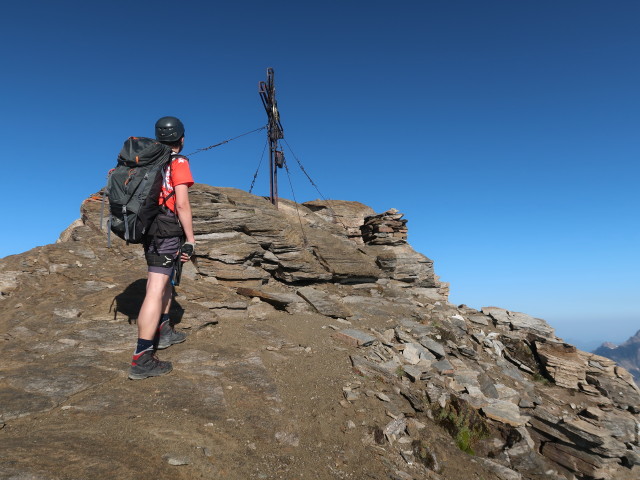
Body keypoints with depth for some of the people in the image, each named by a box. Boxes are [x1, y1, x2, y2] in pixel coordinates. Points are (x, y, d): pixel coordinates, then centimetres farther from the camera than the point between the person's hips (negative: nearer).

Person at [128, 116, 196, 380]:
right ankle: (141, 360, -11)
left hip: (148, 227, 9)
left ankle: (163, 331, 36)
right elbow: (182, 204, -15)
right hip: (167, 231, -9)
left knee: (166, 278, 24)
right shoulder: (178, 162, -8)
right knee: (156, 291, -11)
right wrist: (191, 240, -12)